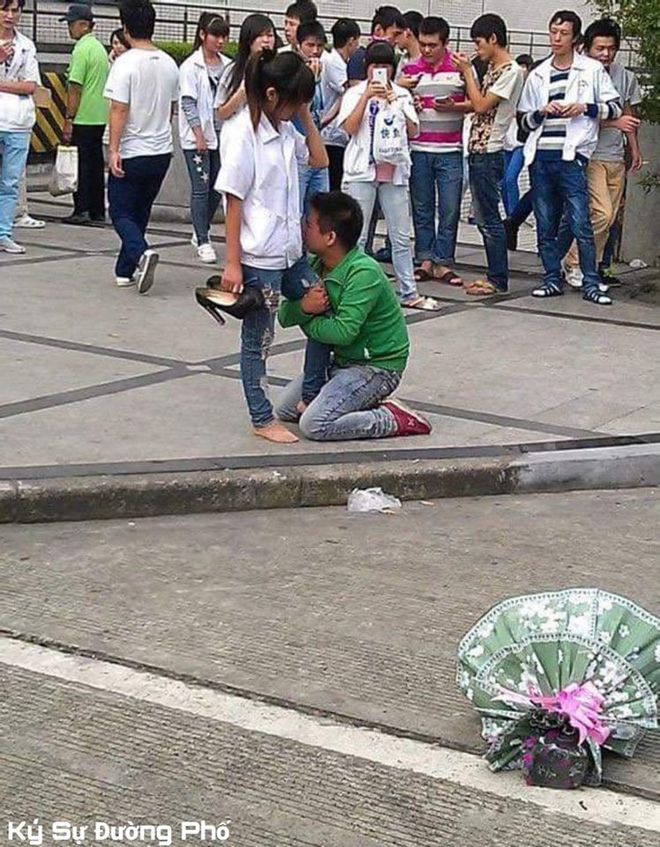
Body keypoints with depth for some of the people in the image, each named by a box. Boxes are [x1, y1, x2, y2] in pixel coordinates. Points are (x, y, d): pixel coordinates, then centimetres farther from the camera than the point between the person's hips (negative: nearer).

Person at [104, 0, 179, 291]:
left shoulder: (126, 63, -14)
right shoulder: (169, 64, 5)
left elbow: (119, 109, -17)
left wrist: (114, 150, -15)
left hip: (131, 153, -6)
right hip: (162, 151, 6)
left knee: (121, 212, 4)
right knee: (140, 211, 16)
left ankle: (142, 252, -22)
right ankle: (126, 270, 22)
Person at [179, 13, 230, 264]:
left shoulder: (227, 65, 8)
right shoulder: (191, 67, -6)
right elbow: (188, 103, -9)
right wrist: (199, 135, -14)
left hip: (221, 135, 5)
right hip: (197, 138, -5)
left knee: (217, 188, 9)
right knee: (201, 189, -4)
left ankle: (201, 232, 26)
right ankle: (203, 242, 1)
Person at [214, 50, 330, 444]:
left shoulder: (285, 129, 7)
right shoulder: (242, 133, -15)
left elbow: (319, 160, 19)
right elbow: (233, 201, -16)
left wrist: (306, 116, 6)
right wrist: (232, 264, -17)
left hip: (290, 250, 8)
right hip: (258, 258, -8)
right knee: (259, 340, 6)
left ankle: (312, 396, 26)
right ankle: (263, 419, 18)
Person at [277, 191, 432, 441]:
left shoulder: (363, 273, -25)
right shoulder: (317, 266, 1)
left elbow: (344, 331, -31)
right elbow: (285, 317, -2)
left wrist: (307, 322, -13)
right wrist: (303, 307, -25)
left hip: (377, 366, -9)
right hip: (343, 360, 9)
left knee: (314, 424, -21)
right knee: (285, 409, 9)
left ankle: (394, 419, -9)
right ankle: (365, 403, 13)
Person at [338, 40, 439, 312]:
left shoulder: (402, 94, 12)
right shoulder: (355, 93, 4)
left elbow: (413, 131, 5)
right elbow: (350, 128, -10)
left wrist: (395, 104, -6)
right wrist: (367, 96, -14)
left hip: (394, 171, 3)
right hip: (362, 171, -3)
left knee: (401, 237, 5)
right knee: (357, 236, -1)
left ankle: (409, 293, 9)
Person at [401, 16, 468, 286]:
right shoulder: (409, 69, 7)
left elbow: (475, 102, 4)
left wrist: (454, 106, -13)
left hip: (450, 150, -2)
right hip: (418, 150, 2)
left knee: (449, 209, -1)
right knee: (421, 208, 7)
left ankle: (444, 263, 6)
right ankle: (425, 261, 14)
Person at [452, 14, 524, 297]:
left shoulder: (511, 71, -12)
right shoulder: (492, 68, 17)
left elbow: (481, 106, -14)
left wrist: (467, 71, -7)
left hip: (489, 153, -9)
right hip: (478, 151, 9)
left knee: (489, 219, -6)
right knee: (484, 218, 11)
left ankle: (498, 280, -1)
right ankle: (495, 276, 17)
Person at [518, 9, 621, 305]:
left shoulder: (592, 70, 6)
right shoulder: (538, 75, 15)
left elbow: (615, 108, 6)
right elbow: (525, 120, 17)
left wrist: (585, 108, -9)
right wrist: (542, 111, -3)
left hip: (571, 156, -4)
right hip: (540, 157, 4)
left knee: (580, 224, -10)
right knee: (545, 225, 6)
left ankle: (591, 284, -5)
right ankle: (552, 280, 15)